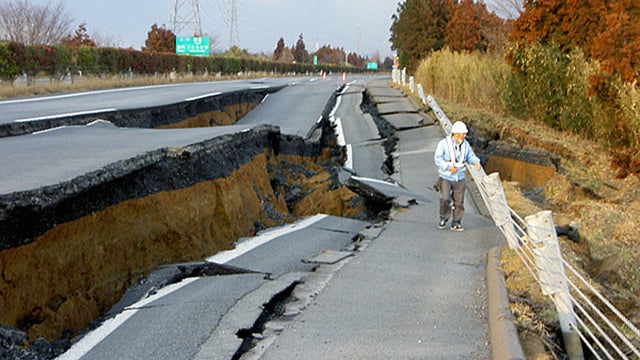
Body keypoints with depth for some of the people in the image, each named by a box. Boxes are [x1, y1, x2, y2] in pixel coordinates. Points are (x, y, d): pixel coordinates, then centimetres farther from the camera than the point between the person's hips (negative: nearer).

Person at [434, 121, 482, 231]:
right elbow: (437, 158, -12)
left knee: (459, 201, 4)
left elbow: (470, 156, 11)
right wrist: (448, 167, -24)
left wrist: (476, 162, -11)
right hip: (446, 177, -4)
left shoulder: (465, 144, 3)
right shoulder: (444, 143, -11)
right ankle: (443, 219, 10)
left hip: (460, 177, 4)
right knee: (445, 199, -13)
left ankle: (456, 223, 15)